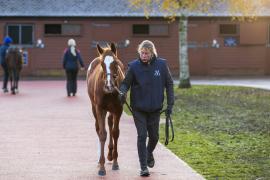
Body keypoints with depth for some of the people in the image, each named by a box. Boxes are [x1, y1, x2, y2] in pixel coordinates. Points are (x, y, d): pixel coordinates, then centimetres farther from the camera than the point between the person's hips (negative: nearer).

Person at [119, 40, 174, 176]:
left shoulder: (161, 65, -6)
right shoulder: (134, 66, -10)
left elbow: (169, 84, 3)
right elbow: (126, 83, -3)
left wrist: (170, 103, -1)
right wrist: (122, 92, -25)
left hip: (155, 108, 2)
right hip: (138, 108, -2)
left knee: (154, 136, 13)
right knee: (142, 136, -5)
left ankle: (149, 153, 45)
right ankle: (143, 167, 4)